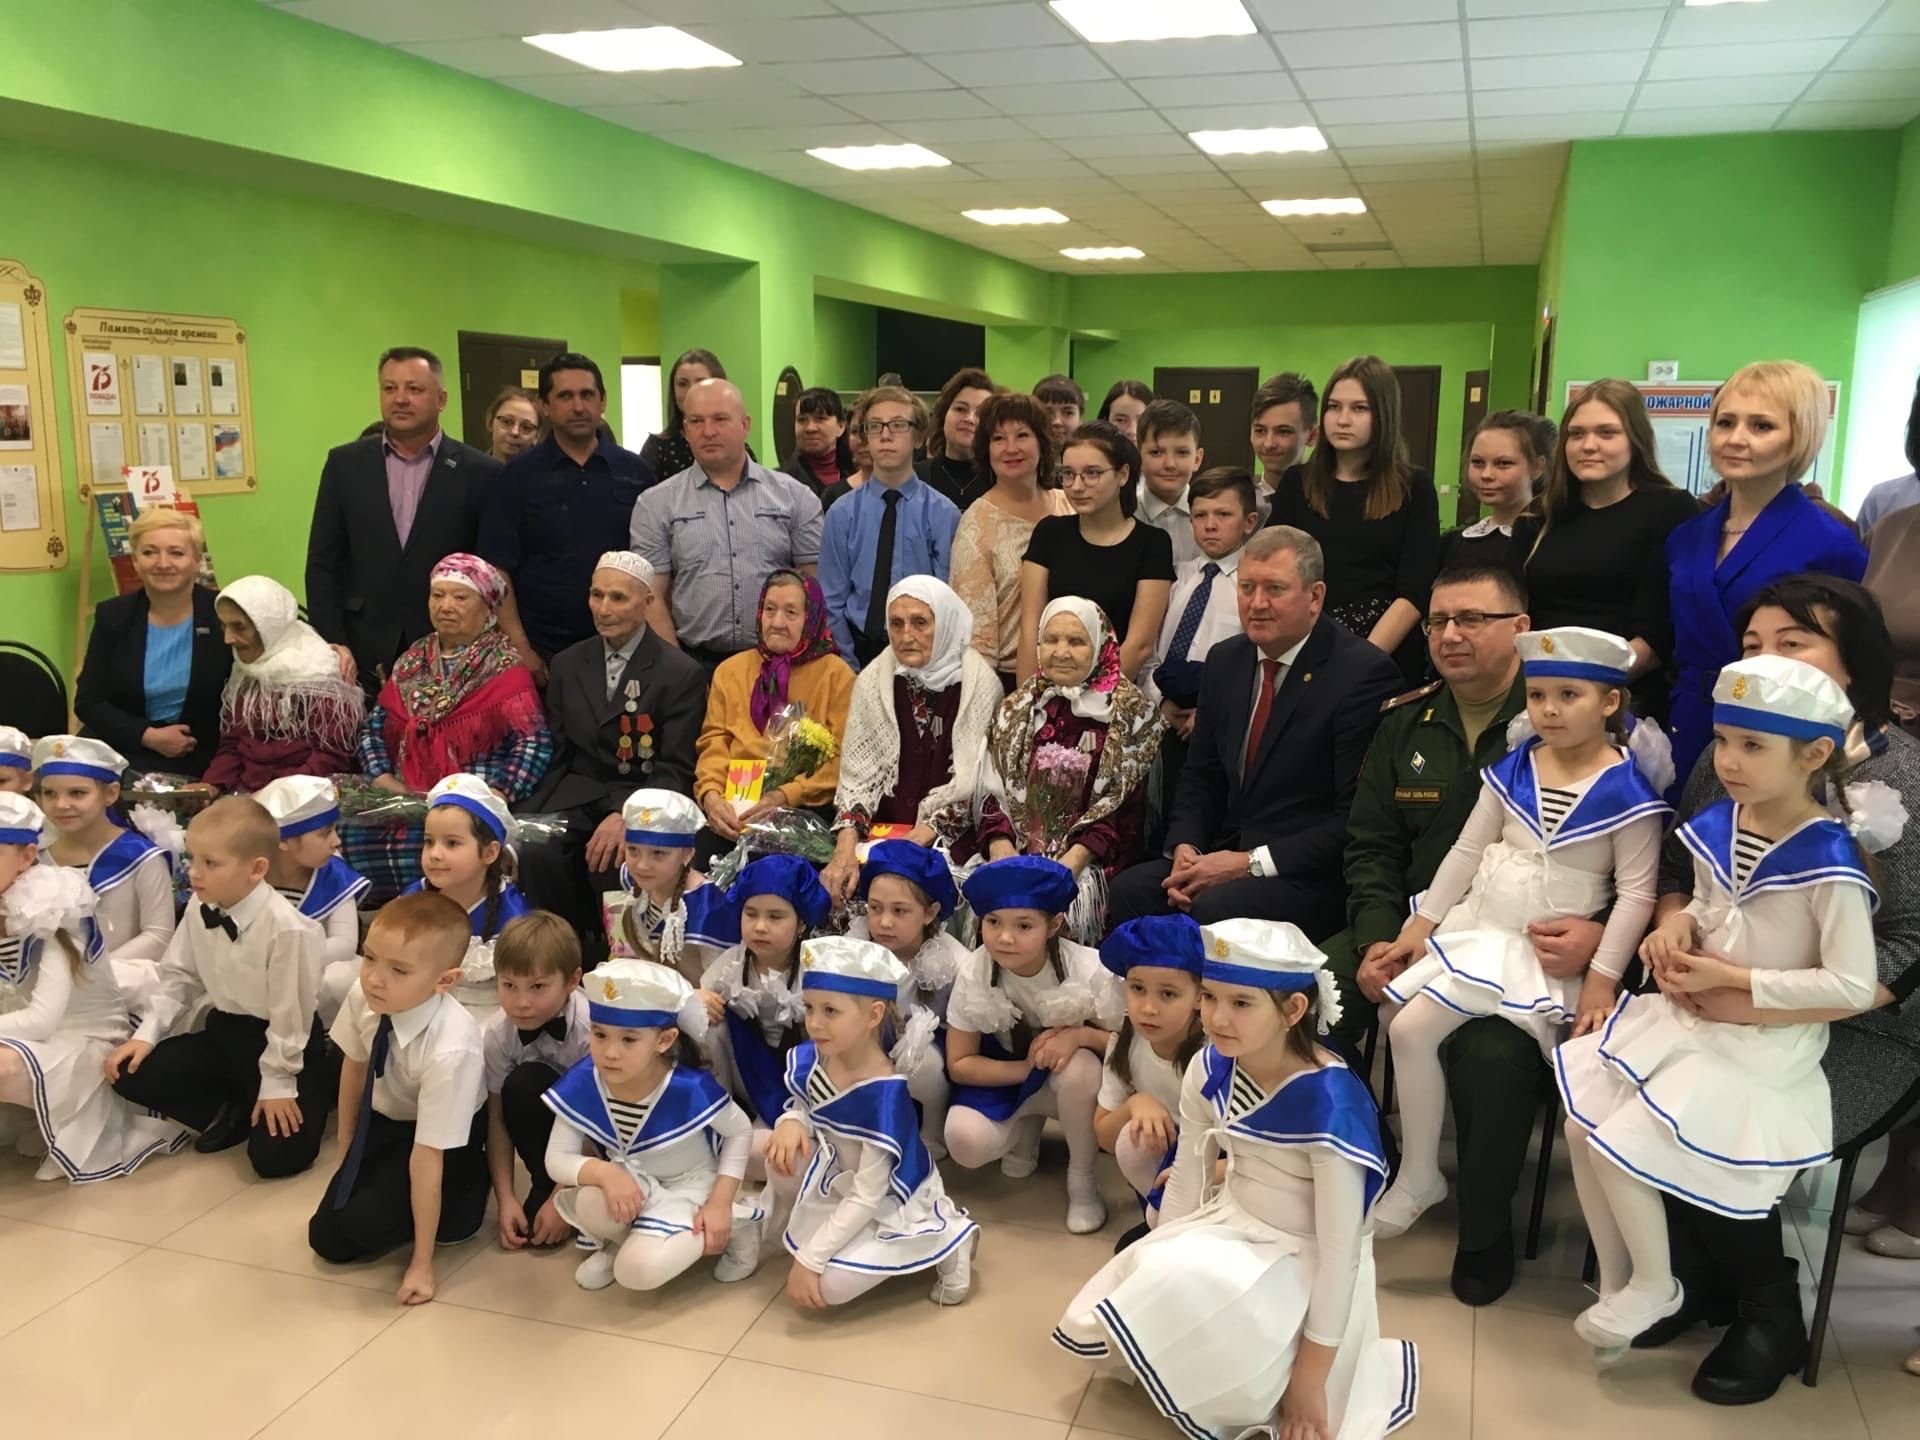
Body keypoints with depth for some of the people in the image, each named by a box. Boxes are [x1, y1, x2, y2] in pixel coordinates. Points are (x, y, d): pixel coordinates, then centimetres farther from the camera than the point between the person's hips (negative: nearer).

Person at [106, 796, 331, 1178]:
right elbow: (178, 975, 7)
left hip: (282, 1041, -7)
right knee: (131, 1074, -7)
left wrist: (276, 1082, -14)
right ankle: (231, 1111, 9)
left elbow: (290, 1010, -22)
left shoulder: (287, 929, -30)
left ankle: (314, 1089, 15)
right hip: (225, 1030, 7)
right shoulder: (200, 910, -7)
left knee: (274, 1157, -16)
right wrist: (146, 1034, -3)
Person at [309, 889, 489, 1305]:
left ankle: (463, 1193, 3)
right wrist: (347, 1153, 11)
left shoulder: (450, 1049, -39)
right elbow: (354, 1068, -3)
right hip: (385, 1120, 6)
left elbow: (426, 1157, -32)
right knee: (326, 1239, 1)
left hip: (443, 1138, -6)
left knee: (365, 1225, -22)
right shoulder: (362, 996, -25)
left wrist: (421, 1264, -23)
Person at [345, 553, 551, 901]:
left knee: (415, 837, -32)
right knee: (358, 830, -21)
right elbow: (372, 729, 17)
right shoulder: (413, 661, 17)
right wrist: (384, 779, 0)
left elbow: (534, 744, -10)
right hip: (406, 800, 5)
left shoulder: (505, 668, 0)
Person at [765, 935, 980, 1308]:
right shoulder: (808, 1059, -14)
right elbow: (801, 1109, 6)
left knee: (830, 1285, -19)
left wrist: (809, 1259, -25)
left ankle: (946, 1240, -1)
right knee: (782, 1154, -18)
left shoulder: (885, 1095, -34)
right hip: (840, 1180, 6)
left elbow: (866, 1198, -29)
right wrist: (790, 1122, -20)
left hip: (890, 1202, -6)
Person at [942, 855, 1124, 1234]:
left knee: (1079, 1065, -37)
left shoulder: (1089, 970, -27)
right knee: (965, 1141, -27)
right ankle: (1027, 1126, 11)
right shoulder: (972, 974, -20)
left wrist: (1081, 1035, -35)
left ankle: (1082, 1179, -8)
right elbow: (959, 1065, -11)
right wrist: (1027, 1068, -25)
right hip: (1006, 1076, 2)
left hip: (1073, 1080, -2)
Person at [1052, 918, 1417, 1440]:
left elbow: (1340, 1249, -23)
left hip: (1305, 1265, -6)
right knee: (1092, 1329, -5)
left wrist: (1310, 1377, -18)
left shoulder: (1331, 1105, -29)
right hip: (1230, 1229, 6)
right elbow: (1185, 1184, 1)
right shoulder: (1210, 1071, -10)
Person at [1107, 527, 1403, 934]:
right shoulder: (1225, 660, 11)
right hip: (1225, 855, 6)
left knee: (1213, 908, -32)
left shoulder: (1365, 674, -12)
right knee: (1129, 888, -20)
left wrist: (1252, 863, -19)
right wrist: (1186, 847, -4)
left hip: (1313, 875, -6)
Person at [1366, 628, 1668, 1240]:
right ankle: (1416, 1176, 12)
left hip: (1549, 954, -5)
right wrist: (1423, 922, 5)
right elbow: (1468, 850, 8)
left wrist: (1602, 977, -16)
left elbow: (1636, 892, -11)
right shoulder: (1514, 768, 2)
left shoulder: (1628, 792, -12)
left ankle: (1419, 1180, 6)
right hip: (1475, 930, 5)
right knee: (1408, 1029, -5)